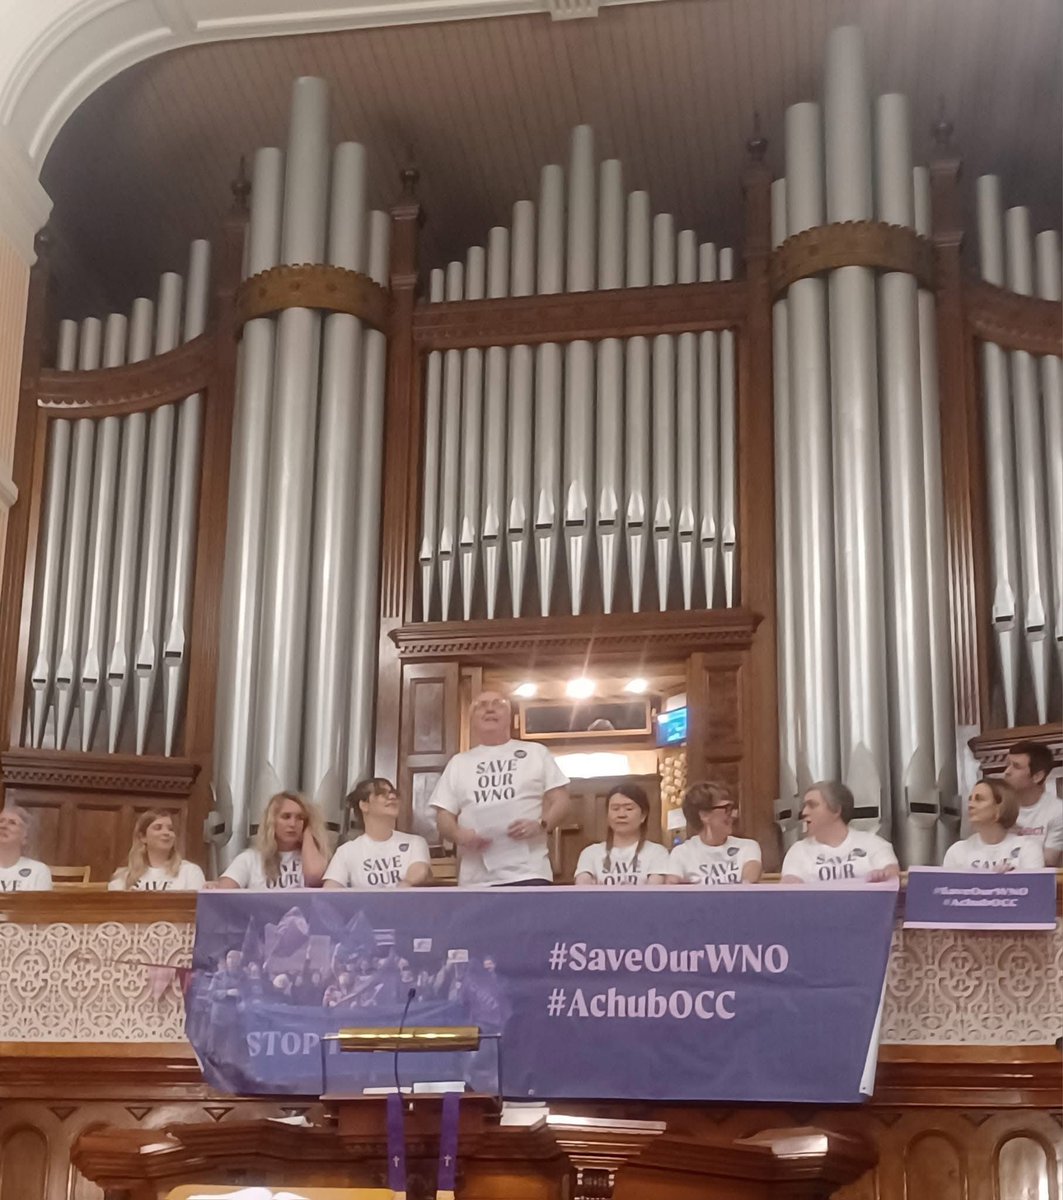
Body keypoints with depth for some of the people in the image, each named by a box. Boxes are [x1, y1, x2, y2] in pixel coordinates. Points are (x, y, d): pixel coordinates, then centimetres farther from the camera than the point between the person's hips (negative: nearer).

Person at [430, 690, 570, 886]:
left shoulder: (536, 752, 14)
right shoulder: (458, 763, 19)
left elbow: (560, 800, 9)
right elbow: (444, 816, 14)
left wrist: (541, 824, -13)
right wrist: (459, 835, -10)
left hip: (528, 874, -2)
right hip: (476, 879, 2)